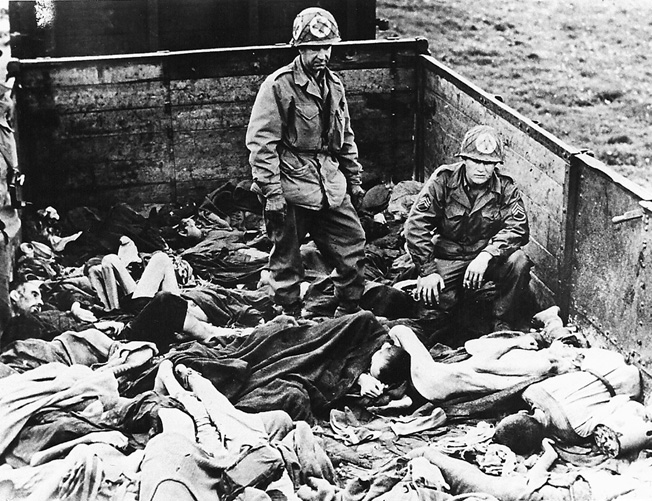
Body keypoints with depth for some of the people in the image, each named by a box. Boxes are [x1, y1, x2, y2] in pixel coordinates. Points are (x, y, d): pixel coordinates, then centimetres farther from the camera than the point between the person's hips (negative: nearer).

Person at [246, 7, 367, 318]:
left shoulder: (334, 85, 13)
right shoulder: (278, 85, -9)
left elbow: (346, 138, 22)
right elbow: (261, 142, -13)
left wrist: (354, 180, 18)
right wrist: (271, 192, -17)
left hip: (330, 184, 6)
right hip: (291, 186, -6)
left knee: (353, 246, 6)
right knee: (287, 261, 3)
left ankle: (349, 314, 22)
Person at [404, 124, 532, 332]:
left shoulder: (506, 188, -5)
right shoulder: (443, 179, -9)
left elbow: (518, 228, -17)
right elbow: (416, 224, -13)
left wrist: (486, 255, -34)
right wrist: (428, 271, -20)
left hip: (487, 258, 1)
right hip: (447, 258, -1)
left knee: (518, 262, -28)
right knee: (432, 298, -26)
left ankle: (503, 326, -9)